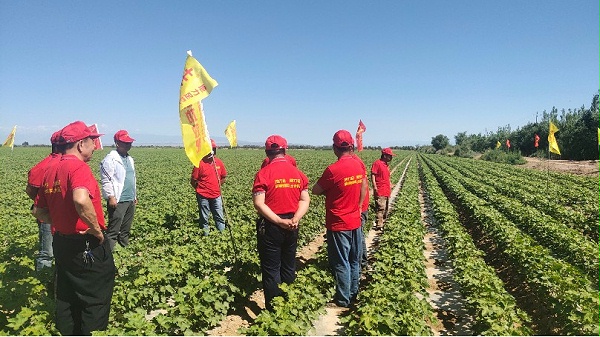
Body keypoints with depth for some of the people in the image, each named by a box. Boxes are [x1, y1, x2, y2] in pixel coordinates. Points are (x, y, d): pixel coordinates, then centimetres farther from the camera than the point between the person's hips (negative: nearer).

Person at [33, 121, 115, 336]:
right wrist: (97, 229, -26)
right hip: (87, 246, -8)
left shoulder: (51, 170, 8)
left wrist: (61, 222, 9)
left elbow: (38, 211, 15)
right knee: (95, 300, 8)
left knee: (67, 298, 21)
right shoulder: (79, 167, -19)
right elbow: (81, 200, -38)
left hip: (61, 243, 9)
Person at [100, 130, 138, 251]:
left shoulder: (129, 159, 17)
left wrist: (135, 196, 23)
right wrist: (111, 197, -21)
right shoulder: (110, 159, -9)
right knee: (113, 231, -6)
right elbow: (106, 180, -15)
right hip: (118, 201, -8)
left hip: (130, 200, 8)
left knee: (126, 230, 16)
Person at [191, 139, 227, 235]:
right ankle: (205, 234, 22)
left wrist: (217, 187, 8)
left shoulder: (219, 162, 2)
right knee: (204, 218, 10)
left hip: (216, 196, 3)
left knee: (220, 217, 10)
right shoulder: (200, 163, -10)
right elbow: (193, 181, -6)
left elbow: (223, 177, 15)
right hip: (203, 196, -3)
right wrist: (200, 190, 2)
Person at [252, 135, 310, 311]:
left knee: (271, 269, 7)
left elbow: (259, 204, -19)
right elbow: (305, 200, -1)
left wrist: (279, 221, -19)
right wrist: (295, 218, -12)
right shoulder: (298, 174, 2)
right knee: (289, 268, 19)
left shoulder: (263, 174, -13)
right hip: (292, 227, 5)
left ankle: (273, 310, 18)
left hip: (270, 226, -5)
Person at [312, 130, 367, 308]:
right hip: (355, 222, 7)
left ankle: (343, 299, 19)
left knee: (341, 263, 6)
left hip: (338, 225, -7)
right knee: (354, 261, 18)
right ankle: (353, 294, 32)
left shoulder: (333, 170, -21)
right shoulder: (359, 166, 0)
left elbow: (315, 190, -11)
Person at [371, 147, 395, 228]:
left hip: (387, 191, 9)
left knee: (386, 209, 16)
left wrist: (390, 184, 21)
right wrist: (374, 187, -21)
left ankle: (384, 222, 27)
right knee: (380, 208, -11)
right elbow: (373, 175, -15)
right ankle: (379, 225, -9)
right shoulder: (377, 163, -11)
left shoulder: (386, 164, 16)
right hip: (380, 192, -9)